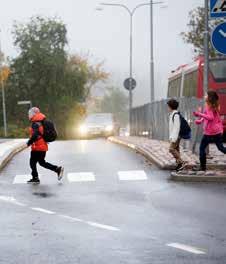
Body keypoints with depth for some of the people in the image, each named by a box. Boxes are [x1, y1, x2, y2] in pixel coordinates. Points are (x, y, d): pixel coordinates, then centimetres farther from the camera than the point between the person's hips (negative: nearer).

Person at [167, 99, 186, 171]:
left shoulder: (176, 115, -19)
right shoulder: (172, 114, 12)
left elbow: (176, 127, -22)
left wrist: (174, 138, -24)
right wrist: (171, 137, 19)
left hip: (176, 135, -10)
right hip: (173, 136, 10)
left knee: (172, 149, -14)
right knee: (176, 149, 12)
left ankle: (181, 162, -13)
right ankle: (179, 163, 16)